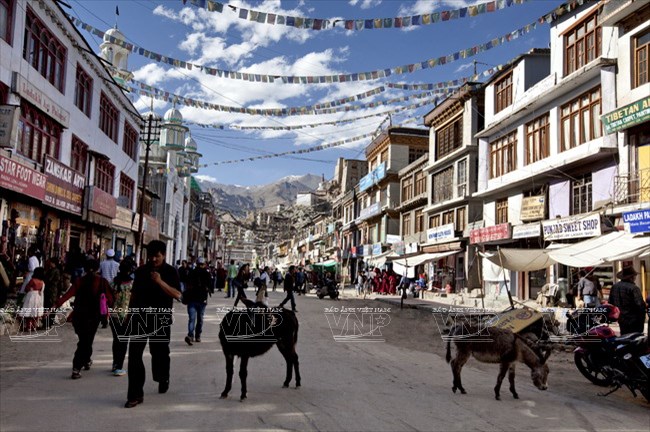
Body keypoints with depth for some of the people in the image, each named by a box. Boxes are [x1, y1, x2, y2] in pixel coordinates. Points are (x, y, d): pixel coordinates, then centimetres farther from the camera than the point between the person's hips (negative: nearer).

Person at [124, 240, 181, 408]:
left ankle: (163, 379, 40)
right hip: (140, 317, 3)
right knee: (134, 354, -4)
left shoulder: (170, 272, -5)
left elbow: (177, 295, -16)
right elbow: (134, 293, 15)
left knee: (160, 352, 11)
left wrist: (160, 282, -27)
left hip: (160, 319, -2)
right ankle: (135, 394, 0)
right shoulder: (141, 271, 6)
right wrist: (130, 312, 13)